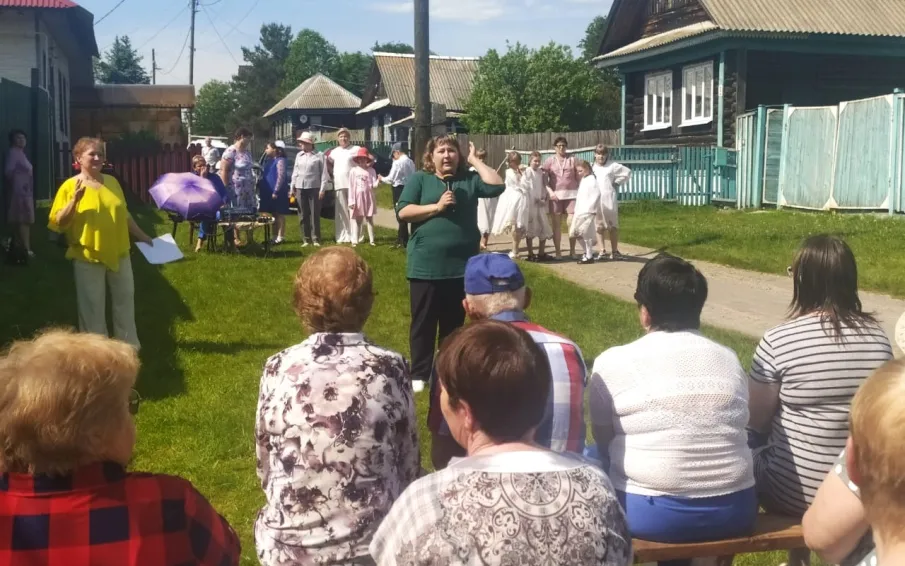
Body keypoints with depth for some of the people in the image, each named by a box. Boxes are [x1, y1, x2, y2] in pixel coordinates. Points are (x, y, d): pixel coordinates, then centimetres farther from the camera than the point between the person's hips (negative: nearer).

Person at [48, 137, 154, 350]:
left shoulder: (112, 181, 6)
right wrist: (75, 200, -24)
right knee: (92, 306, 4)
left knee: (125, 299, 14)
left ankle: (129, 344, 29)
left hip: (118, 253, 5)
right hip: (88, 257, -5)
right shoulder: (70, 186, -8)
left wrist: (142, 236, 19)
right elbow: (59, 223, -12)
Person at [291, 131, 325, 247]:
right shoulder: (299, 155, 10)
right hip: (300, 188, 4)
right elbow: (295, 171, 13)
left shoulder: (318, 156, -4)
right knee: (303, 215, 5)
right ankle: (306, 239, 9)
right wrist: (293, 187, 9)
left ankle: (315, 239, 2)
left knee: (315, 214, -3)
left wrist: (322, 189, -9)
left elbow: (323, 173, -4)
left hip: (314, 188, -4)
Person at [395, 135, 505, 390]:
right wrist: (436, 207, -15)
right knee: (423, 322, 5)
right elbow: (403, 212, -7)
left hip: (461, 266, 3)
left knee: (454, 323, 13)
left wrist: (474, 160, -1)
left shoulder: (469, 179, 8)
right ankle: (419, 374, 15)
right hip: (426, 266, -2)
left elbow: (497, 185, -8)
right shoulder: (419, 179, 2)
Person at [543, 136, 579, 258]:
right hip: (555, 195, 0)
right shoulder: (550, 160, 5)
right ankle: (558, 252, 6)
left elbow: (579, 177, 8)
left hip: (571, 194, 0)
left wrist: (580, 193, 0)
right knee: (557, 223, 1)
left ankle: (572, 251, 8)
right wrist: (550, 192, -11)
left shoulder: (572, 159, 7)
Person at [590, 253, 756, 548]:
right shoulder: (730, 359, 4)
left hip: (651, 514, -3)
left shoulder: (612, 362, -6)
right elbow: (731, 433, 13)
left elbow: (603, 442, 3)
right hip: (733, 510, 4)